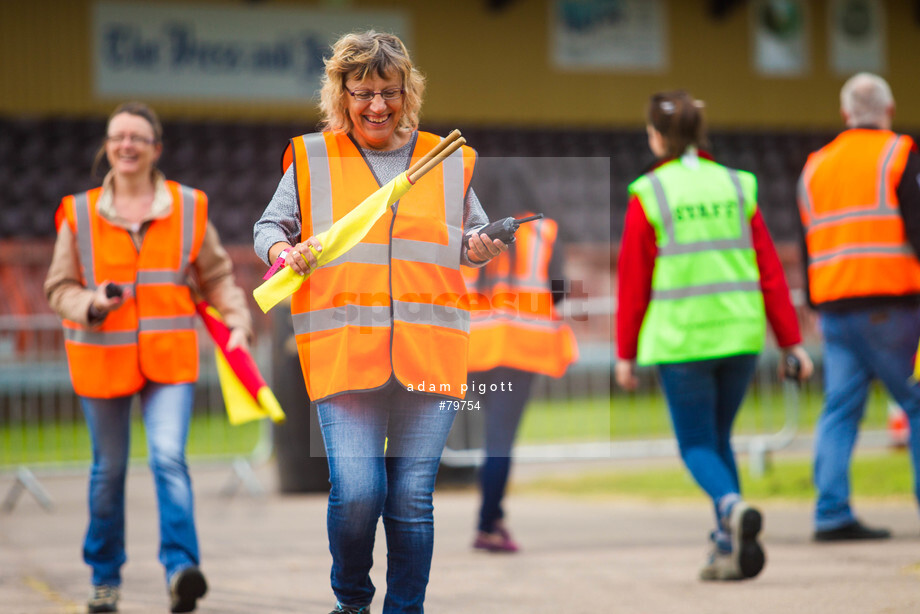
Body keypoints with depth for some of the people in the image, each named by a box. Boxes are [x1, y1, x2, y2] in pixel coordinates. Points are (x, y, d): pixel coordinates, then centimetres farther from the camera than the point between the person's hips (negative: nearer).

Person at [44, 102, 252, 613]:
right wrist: (90, 304, -16)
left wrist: (237, 322, -4)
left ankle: (182, 567, -22)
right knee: (109, 471, 9)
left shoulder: (188, 207, 4)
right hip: (103, 357, 1)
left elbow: (217, 275, 11)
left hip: (170, 358, -1)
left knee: (169, 458, -18)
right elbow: (59, 287, 5)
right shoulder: (80, 214, 2)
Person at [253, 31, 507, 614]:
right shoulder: (312, 158, 9)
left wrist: (482, 247, 1)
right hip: (343, 349, -2)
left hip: (430, 354, 2)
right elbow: (270, 227, 14)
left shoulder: (450, 161, 13)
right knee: (356, 491, -11)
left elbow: (473, 234, 24)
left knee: (413, 499, 1)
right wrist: (286, 253, -8)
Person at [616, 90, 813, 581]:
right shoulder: (735, 187, 6)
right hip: (740, 336, 4)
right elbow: (769, 270, 5)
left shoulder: (648, 195, -4)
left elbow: (633, 281, -2)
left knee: (697, 444, 5)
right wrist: (790, 341, 9)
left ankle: (733, 507, -25)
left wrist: (625, 353, 6)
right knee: (719, 436, 18)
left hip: (680, 339, -4)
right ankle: (727, 549, 11)